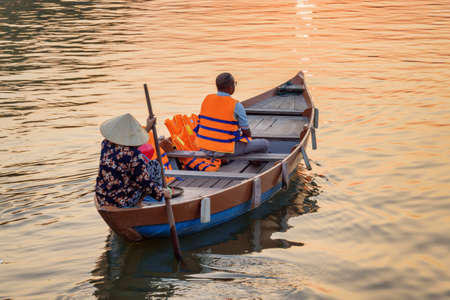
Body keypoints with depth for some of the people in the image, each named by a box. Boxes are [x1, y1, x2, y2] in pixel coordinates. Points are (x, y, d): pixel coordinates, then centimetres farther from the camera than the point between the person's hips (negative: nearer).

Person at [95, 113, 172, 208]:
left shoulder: (106, 144, -5)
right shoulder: (134, 155, -24)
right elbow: (144, 183, -18)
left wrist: (147, 128, 21)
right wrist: (162, 192, 0)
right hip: (124, 203, -6)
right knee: (154, 165, 9)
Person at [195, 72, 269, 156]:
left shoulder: (207, 99, -3)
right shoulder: (236, 106, -18)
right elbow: (247, 132, -7)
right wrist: (248, 138, 16)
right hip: (226, 149, -6)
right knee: (264, 144, 12)